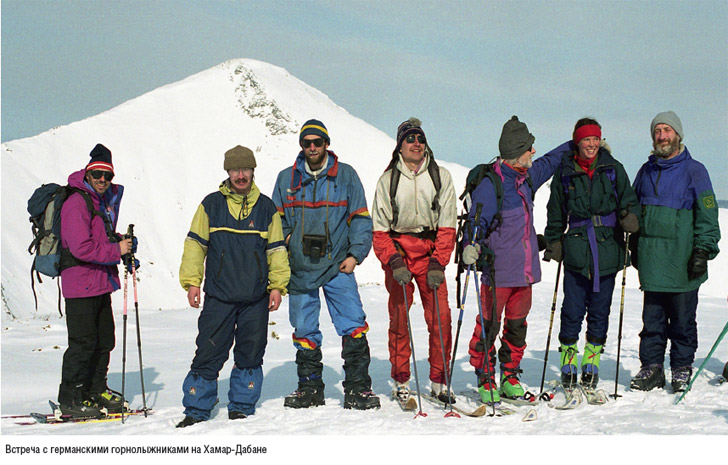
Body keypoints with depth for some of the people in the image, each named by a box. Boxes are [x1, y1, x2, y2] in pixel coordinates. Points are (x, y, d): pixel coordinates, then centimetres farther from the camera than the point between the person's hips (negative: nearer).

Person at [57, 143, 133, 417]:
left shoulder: (105, 201, 15)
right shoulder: (76, 202, -15)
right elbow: (81, 248, -23)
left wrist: (122, 243, 5)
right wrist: (117, 250, -17)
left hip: (101, 282, 9)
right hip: (81, 284, -9)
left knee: (104, 340, 14)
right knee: (83, 342, -6)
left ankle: (96, 390, 27)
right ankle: (70, 399, 4)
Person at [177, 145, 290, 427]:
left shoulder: (266, 208, 8)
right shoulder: (211, 205, 4)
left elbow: (276, 249, 12)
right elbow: (195, 243, 6)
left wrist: (277, 285, 4)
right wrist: (191, 281, -2)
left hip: (256, 298, 2)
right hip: (219, 296, -1)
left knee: (250, 356, 7)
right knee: (208, 354, -3)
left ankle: (241, 408, 20)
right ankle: (196, 410, 8)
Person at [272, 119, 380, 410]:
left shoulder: (346, 176, 4)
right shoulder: (287, 178, 10)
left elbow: (360, 219, 4)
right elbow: (276, 220, 18)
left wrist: (355, 254, -5)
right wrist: (284, 241, 2)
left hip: (337, 266, -2)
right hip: (300, 268, 2)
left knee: (354, 326, -9)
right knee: (304, 331, 8)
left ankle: (357, 388, -2)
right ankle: (310, 388, 20)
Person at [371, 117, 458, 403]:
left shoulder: (441, 176, 5)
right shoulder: (387, 180, 5)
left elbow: (447, 226, 3)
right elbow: (379, 230, 4)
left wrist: (438, 263, -8)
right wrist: (394, 261, -11)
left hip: (431, 253, 0)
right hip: (397, 253, 0)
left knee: (440, 318, -6)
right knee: (399, 318, -2)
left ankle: (439, 380, 5)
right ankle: (401, 380, 10)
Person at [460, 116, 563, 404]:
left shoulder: (528, 177, 10)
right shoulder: (489, 185, -13)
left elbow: (551, 161, 29)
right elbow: (477, 222, -13)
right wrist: (471, 246, -31)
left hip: (525, 270, 7)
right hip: (498, 271, -7)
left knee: (517, 325, 12)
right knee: (488, 326, -2)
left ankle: (510, 377, 24)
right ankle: (485, 380, 10)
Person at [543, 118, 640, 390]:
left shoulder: (613, 169, 6)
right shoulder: (565, 173, 7)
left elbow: (628, 201, 9)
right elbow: (555, 214, 16)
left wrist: (630, 218, -12)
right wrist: (554, 242, 9)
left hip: (607, 249, 1)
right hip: (576, 250, -1)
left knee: (600, 311, 6)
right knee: (572, 311, -4)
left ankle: (591, 365, 17)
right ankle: (568, 365, 9)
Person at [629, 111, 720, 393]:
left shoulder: (694, 170, 1)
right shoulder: (646, 171, 14)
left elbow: (707, 214, -1)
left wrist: (703, 251, -9)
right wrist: (634, 248, 16)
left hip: (682, 262, -3)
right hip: (651, 260, 4)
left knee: (682, 319, 4)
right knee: (652, 318, 6)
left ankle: (682, 368, 14)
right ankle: (651, 368, 13)